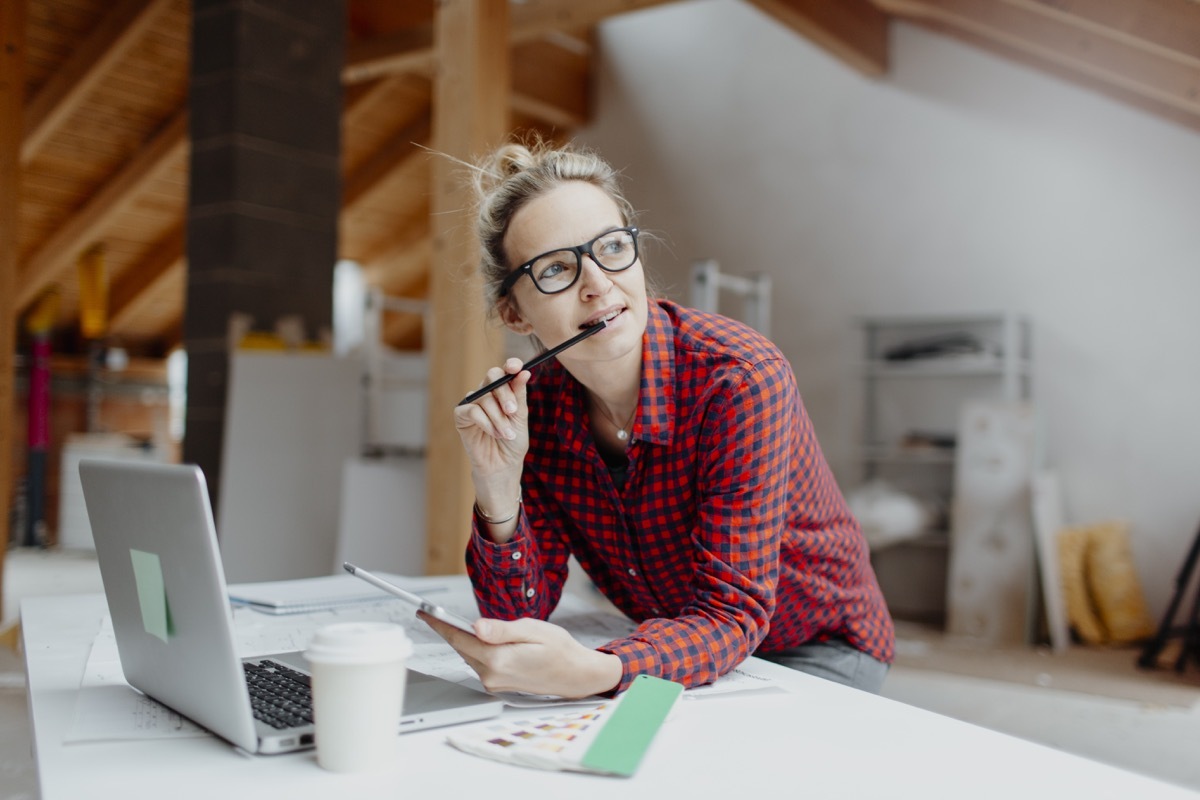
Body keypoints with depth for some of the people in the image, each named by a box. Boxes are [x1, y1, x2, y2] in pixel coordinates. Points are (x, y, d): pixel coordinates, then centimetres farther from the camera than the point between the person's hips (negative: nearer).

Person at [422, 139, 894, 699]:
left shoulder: (742, 380, -28)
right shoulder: (536, 404, -12)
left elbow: (733, 613, -30)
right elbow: (521, 616, -11)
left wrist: (594, 673, -49)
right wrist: (499, 496, -30)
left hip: (816, 653, -2)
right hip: (678, 651, 3)